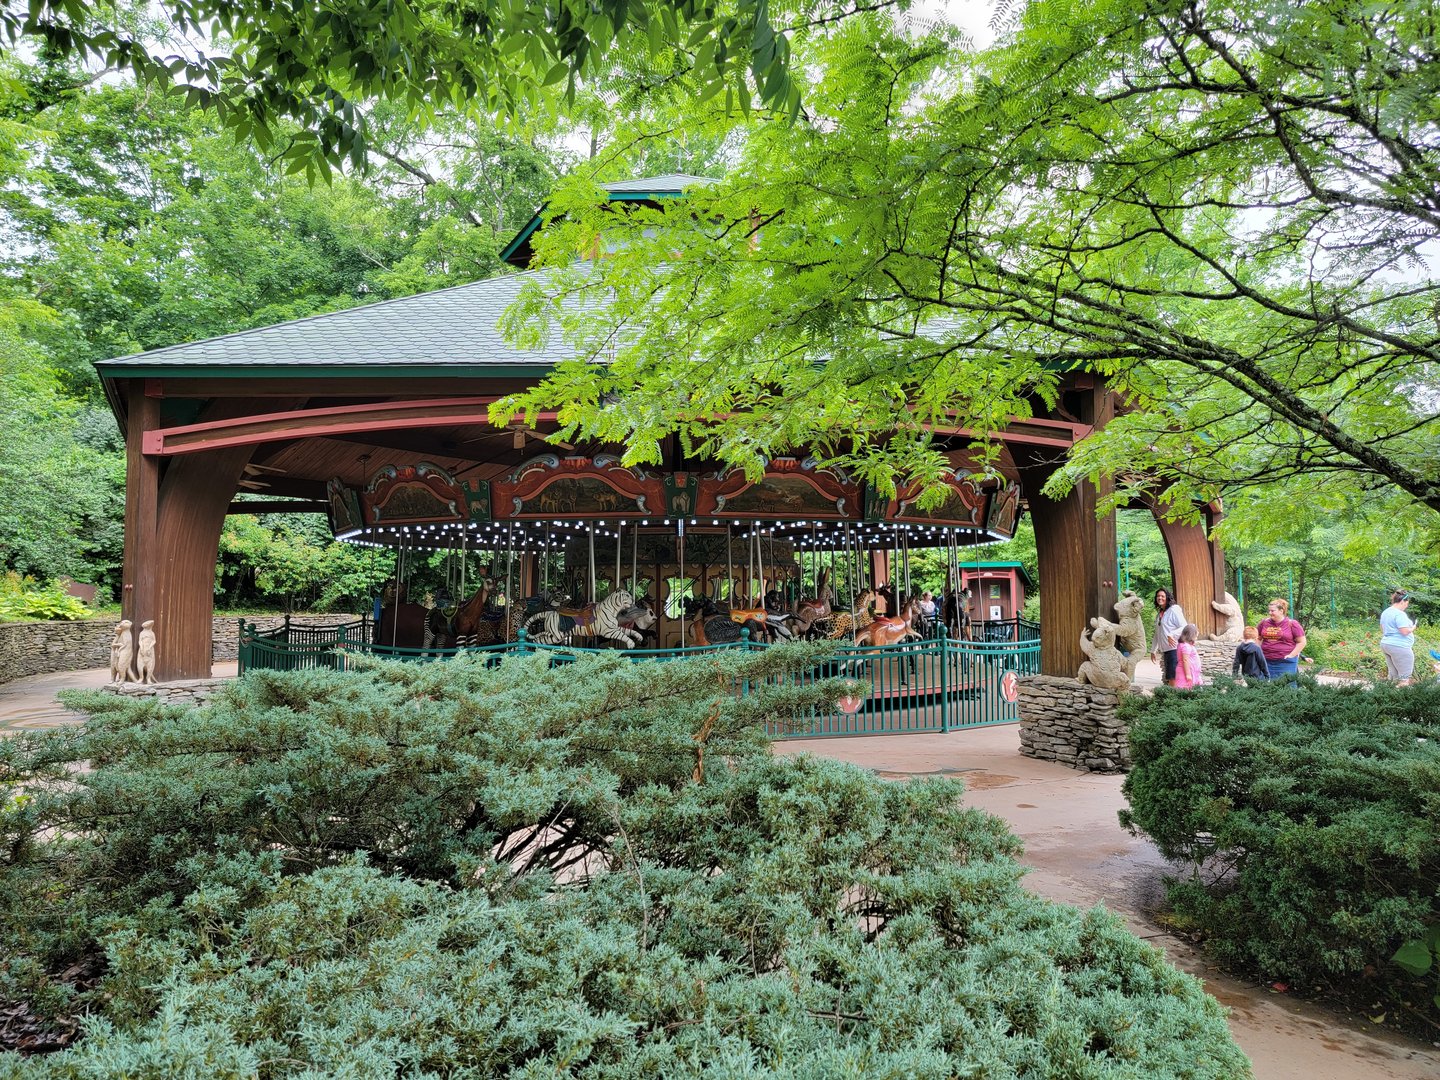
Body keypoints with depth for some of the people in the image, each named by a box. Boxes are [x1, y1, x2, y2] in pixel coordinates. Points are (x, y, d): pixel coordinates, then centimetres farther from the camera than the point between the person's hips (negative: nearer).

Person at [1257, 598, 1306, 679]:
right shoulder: (1264, 622, 7)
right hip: (1267, 662, 3)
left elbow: (1302, 642, 0)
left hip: (1286, 663, -3)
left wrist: (1291, 655, -7)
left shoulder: (1292, 624, -2)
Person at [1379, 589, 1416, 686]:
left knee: (1392, 675, 16)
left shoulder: (1385, 612, 13)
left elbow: (1382, 630, 21)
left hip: (1385, 645, 9)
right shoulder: (1400, 614, -16)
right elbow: (1405, 631, -20)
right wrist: (1412, 628, -2)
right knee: (1404, 677, -3)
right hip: (1399, 647, -9)